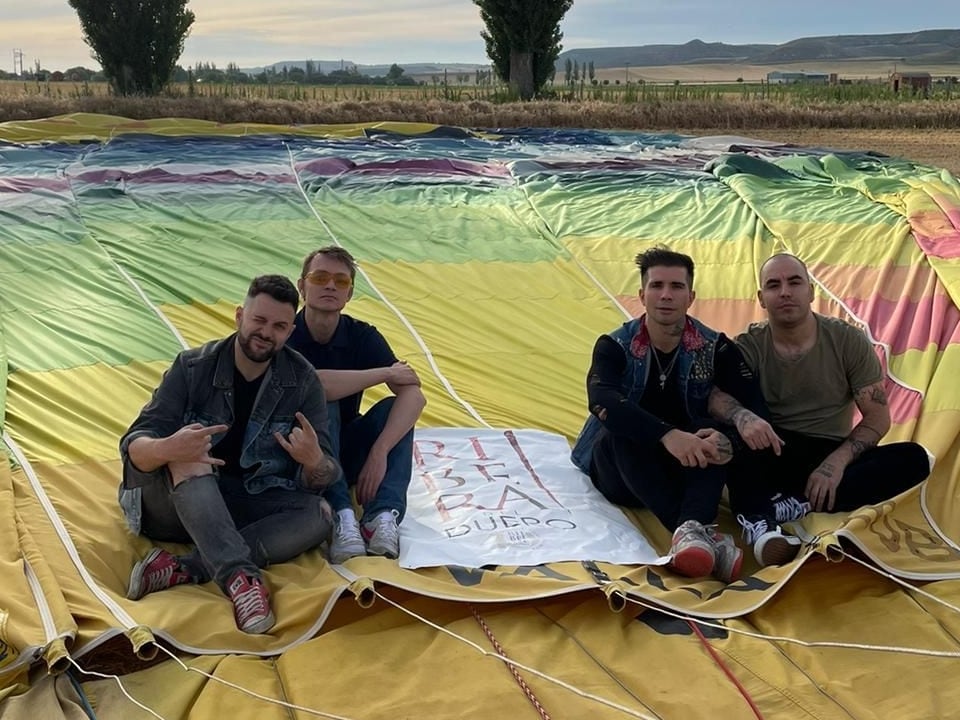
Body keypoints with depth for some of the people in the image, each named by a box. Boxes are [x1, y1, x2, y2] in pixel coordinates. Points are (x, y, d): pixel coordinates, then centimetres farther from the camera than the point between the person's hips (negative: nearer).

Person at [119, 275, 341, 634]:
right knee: (187, 457, -33)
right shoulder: (193, 366, -10)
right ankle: (239, 575, -44)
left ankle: (181, 569, -33)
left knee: (319, 514, -25)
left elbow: (319, 480, -9)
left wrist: (315, 462, -35)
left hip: (243, 508, 2)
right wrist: (164, 449, -42)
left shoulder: (302, 382, -5)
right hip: (172, 506, -2)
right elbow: (134, 444, -17)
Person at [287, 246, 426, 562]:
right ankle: (341, 517, -41)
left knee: (395, 407, -21)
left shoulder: (362, 337, -4)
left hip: (345, 452, 3)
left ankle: (384, 516, -37)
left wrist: (379, 452, -33)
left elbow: (415, 395, -17)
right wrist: (385, 373, -25)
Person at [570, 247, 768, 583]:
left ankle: (692, 530, -51)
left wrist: (728, 439, -40)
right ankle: (703, 534, -47)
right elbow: (602, 401, -31)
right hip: (619, 477, -1)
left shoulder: (715, 348, -5)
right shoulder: (614, 346, -11)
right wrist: (668, 435, -47)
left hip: (683, 472, 2)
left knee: (710, 433, -28)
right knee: (622, 430, -33)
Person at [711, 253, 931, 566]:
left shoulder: (848, 340, -3)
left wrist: (837, 462, -21)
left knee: (914, 458, -24)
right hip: (773, 456, -1)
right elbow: (712, 393, -22)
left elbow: (878, 417, -5)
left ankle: (794, 506, -34)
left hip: (831, 458, 2)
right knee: (733, 423, -30)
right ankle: (760, 525, -46)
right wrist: (742, 417, -45)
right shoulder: (750, 345, -5)